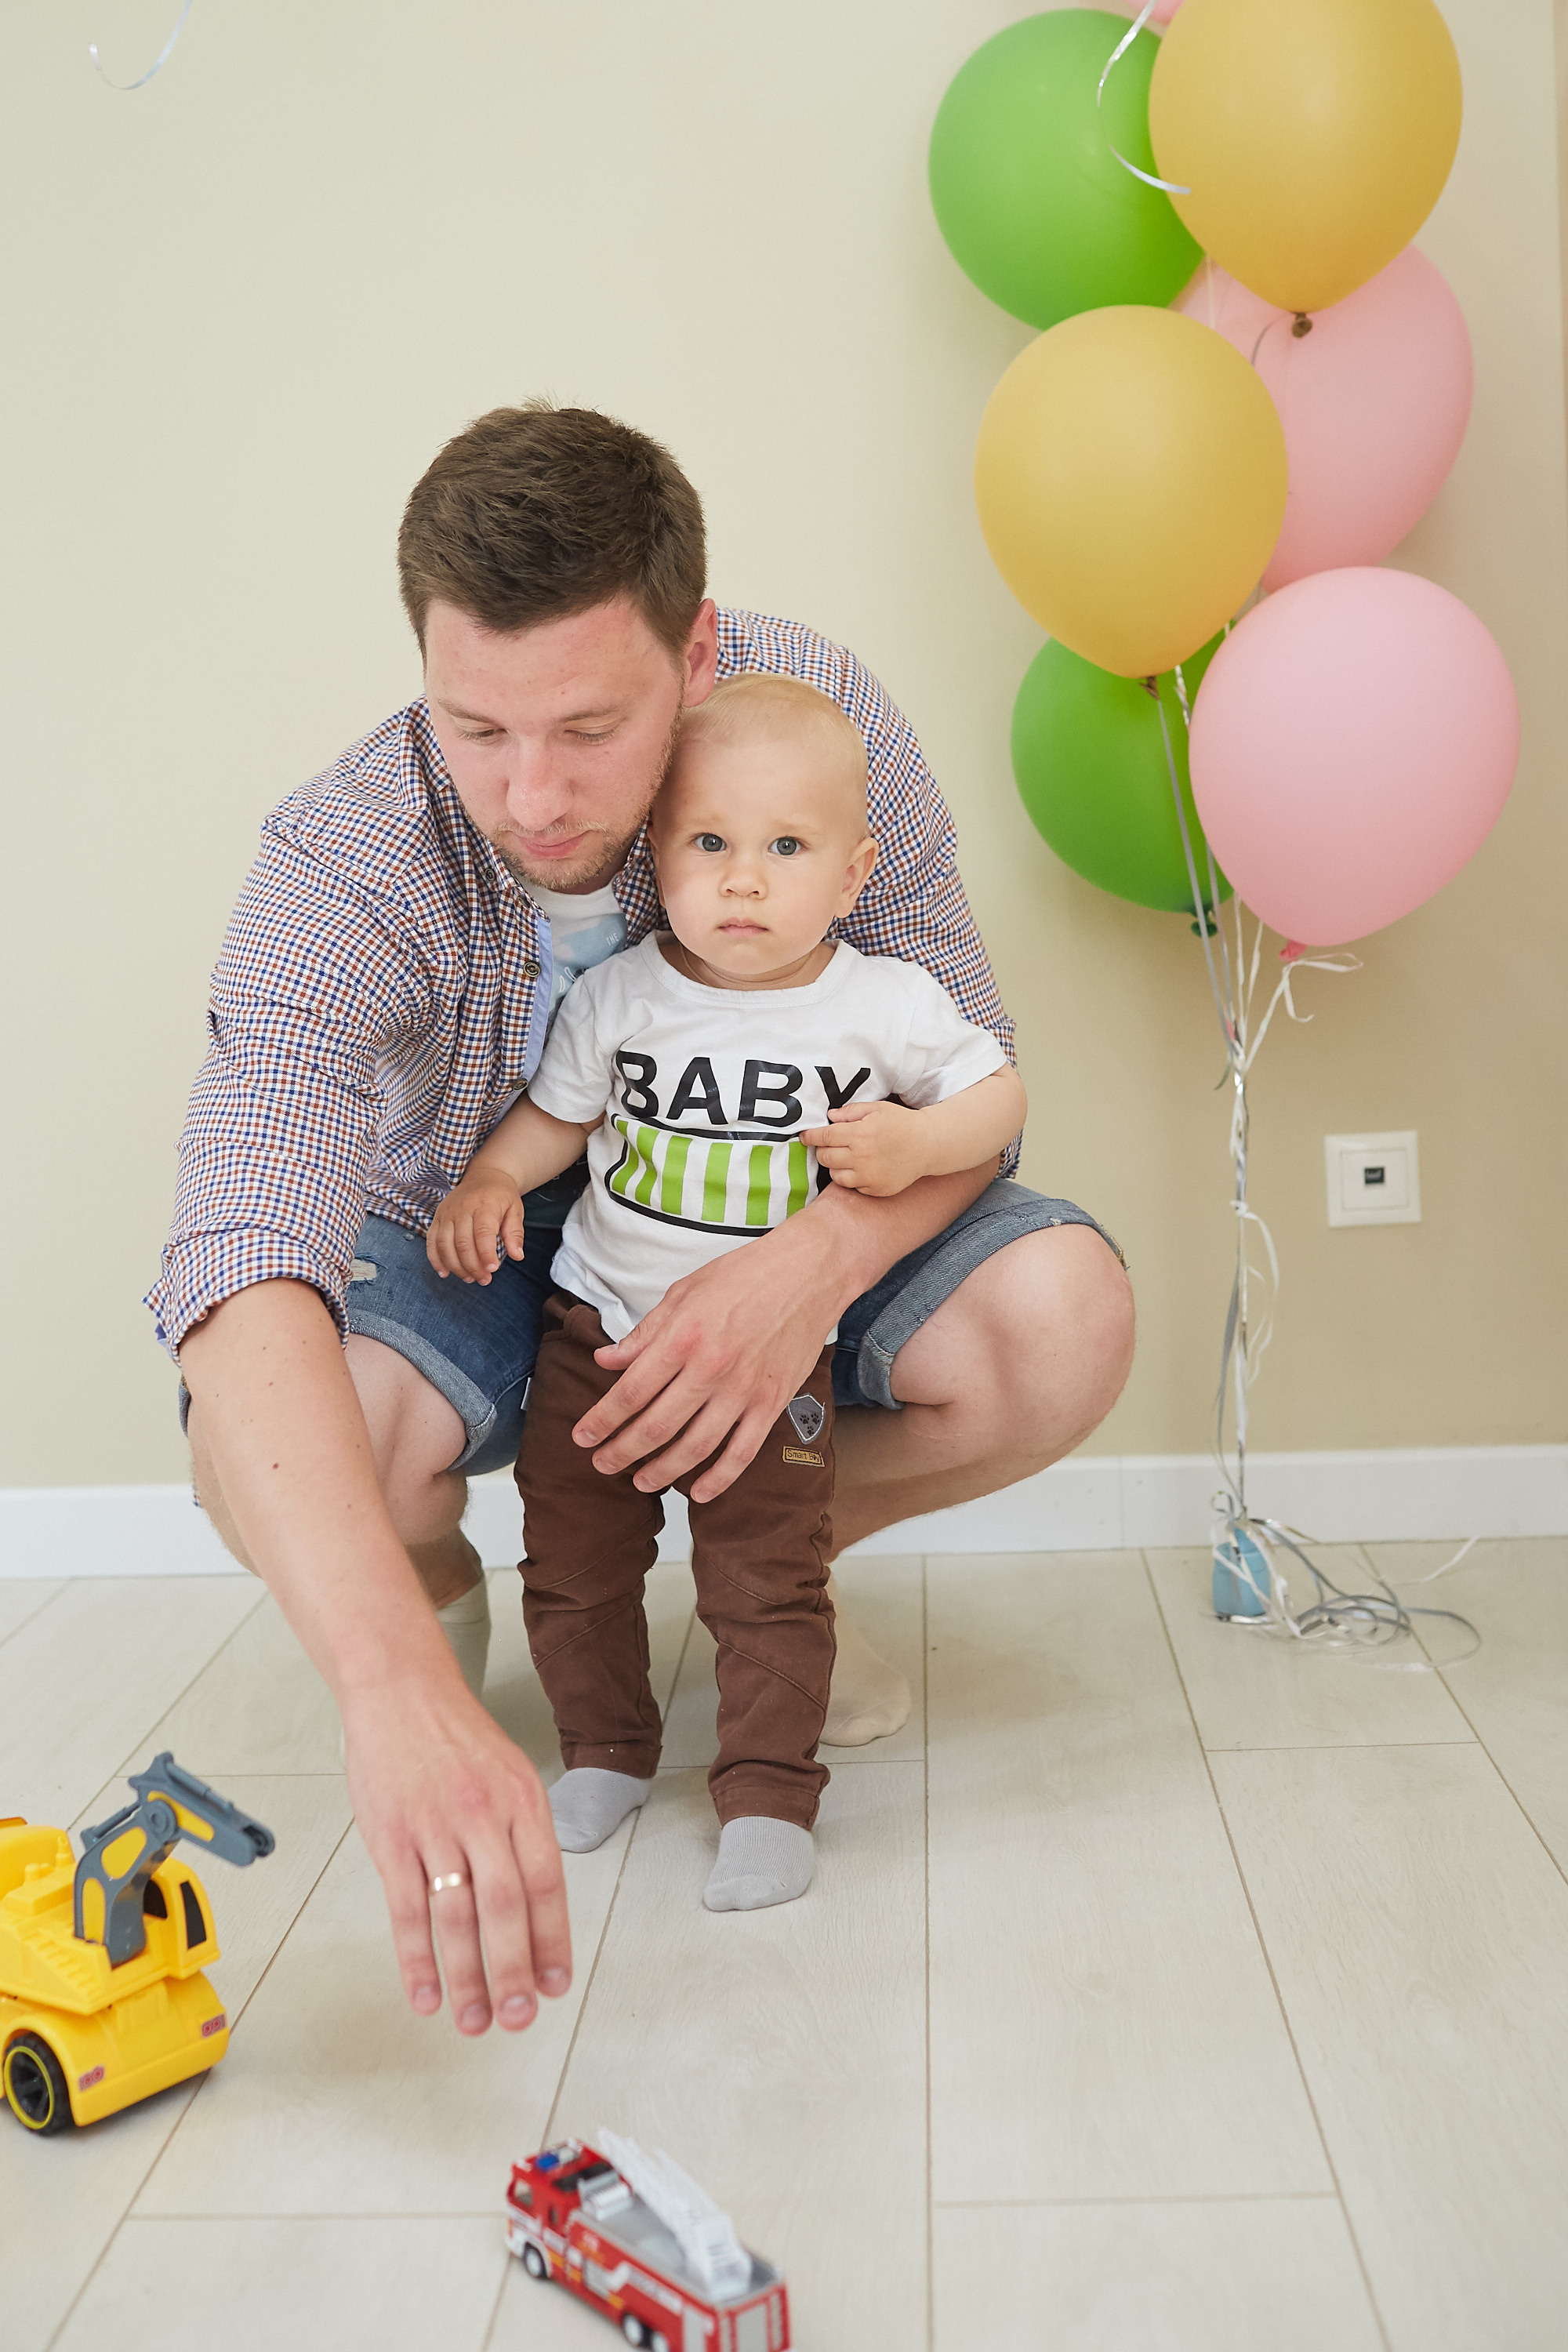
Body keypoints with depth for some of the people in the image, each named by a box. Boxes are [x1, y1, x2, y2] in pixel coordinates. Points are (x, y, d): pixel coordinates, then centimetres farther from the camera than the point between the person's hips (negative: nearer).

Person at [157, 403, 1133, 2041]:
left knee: (1065, 1321, -25)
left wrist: (816, 1266, -39)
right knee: (261, 1461, -34)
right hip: (473, 1251, -2)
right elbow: (242, 1267, -46)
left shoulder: (821, 717, -23)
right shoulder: (344, 866, -32)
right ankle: (445, 1587, 6)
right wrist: (402, 1692, -61)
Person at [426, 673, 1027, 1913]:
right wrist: (489, 1181, -9)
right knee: (573, 1558, 9)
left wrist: (916, 1142, -17)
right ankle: (606, 1746, 30)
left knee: (768, 1581, -3)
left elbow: (998, 1091, 1)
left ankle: (769, 1791, 12)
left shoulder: (886, 1003, -10)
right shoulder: (616, 996, -6)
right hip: (600, 1322, 3)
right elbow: (557, 1114, 8)